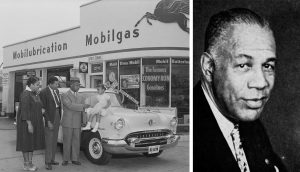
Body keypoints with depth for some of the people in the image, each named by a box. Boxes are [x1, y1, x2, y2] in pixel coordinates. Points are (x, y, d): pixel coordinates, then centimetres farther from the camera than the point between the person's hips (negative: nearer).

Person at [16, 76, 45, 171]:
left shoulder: (34, 94, 11)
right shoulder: (25, 94, -18)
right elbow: (24, 110, -22)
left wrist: (41, 110, 1)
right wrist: (29, 124, -25)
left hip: (34, 122, 9)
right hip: (27, 122, -9)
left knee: (32, 141, 12)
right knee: (26, 142, 0)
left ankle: (30, 162, 19)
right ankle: (26, 164, 9)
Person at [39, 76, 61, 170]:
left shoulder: (57, 91, 9)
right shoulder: (43, 92, -14)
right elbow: (44, 108, -15)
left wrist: (60, 118, 13)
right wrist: (48, 121, -18)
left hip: (57, 116, 7)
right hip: (49, 118, -7)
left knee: (54, 140, 13)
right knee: (49, 140, -3)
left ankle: (52, 159, 24)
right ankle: (47, 162, 4)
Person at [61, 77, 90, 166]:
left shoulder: (81, 97, 12)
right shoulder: (64, 95, -4)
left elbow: (83, 110, 9)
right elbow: (70, 106, -19)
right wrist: (83, 106, -22)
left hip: (77, 123, 4)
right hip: (67, 123, -4)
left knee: (76, 142, 5)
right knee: (67, 142, 2)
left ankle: (75, 159, 14)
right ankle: (66, 159, 13)